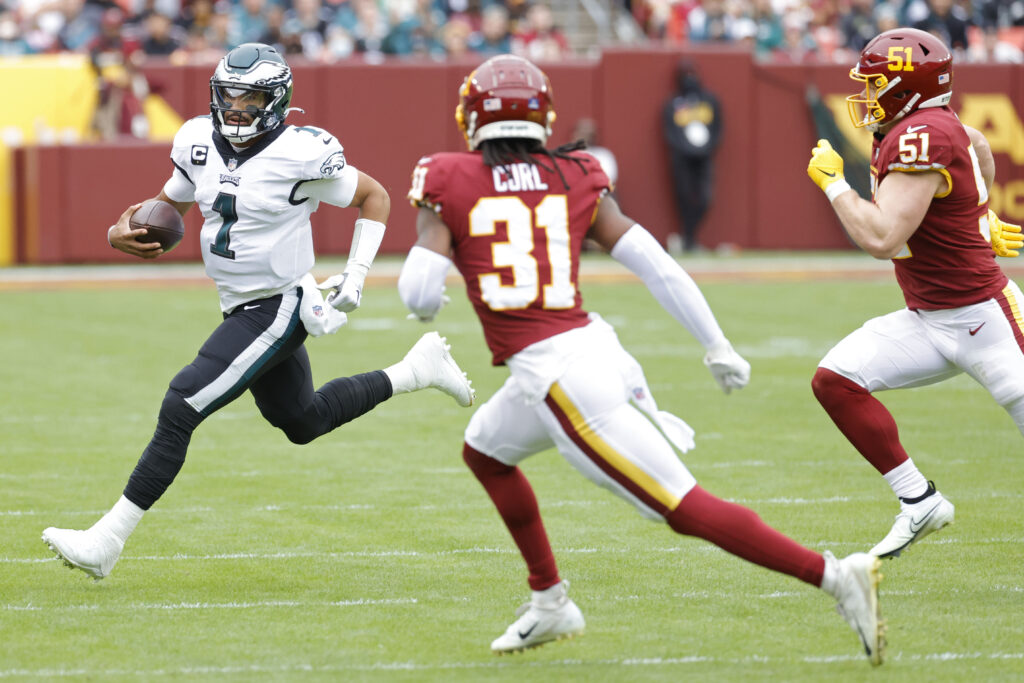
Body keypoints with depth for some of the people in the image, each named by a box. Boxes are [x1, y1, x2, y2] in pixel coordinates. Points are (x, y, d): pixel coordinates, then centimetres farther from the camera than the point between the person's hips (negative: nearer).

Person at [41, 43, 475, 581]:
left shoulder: (301, 155, -18)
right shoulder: (200, 144, 0)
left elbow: (375, 197, -4)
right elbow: (168, 204, 14)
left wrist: (356, 275, -11)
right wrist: (123, 231, -7)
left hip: (277, 310, -9)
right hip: (241, 309, 9)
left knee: (179, 411, -15)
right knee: (302, 422, 24)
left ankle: (106, 541, -11)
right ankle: (417, 370, 39)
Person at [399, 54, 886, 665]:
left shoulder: (449, 184, -1)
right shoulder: (576, 181, 10)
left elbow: (421, 293, -8)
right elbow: (656, 265, 5)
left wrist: (423, 303, 16)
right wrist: (718, 347, 11)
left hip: (558, 377, -7)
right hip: (593, 344, 7)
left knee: (685, 509, -7)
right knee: (485, 450, 30)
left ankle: (835, 575, -17)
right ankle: (550, 604, 34)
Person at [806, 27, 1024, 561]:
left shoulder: (919, 137, -22)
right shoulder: (930, 125, 5)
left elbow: (882, 239, -27)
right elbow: (978, 146, 28)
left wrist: (832, 182, -15)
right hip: (928, 322, 9)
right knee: (836, 380, -3)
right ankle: (919, 502, 2)